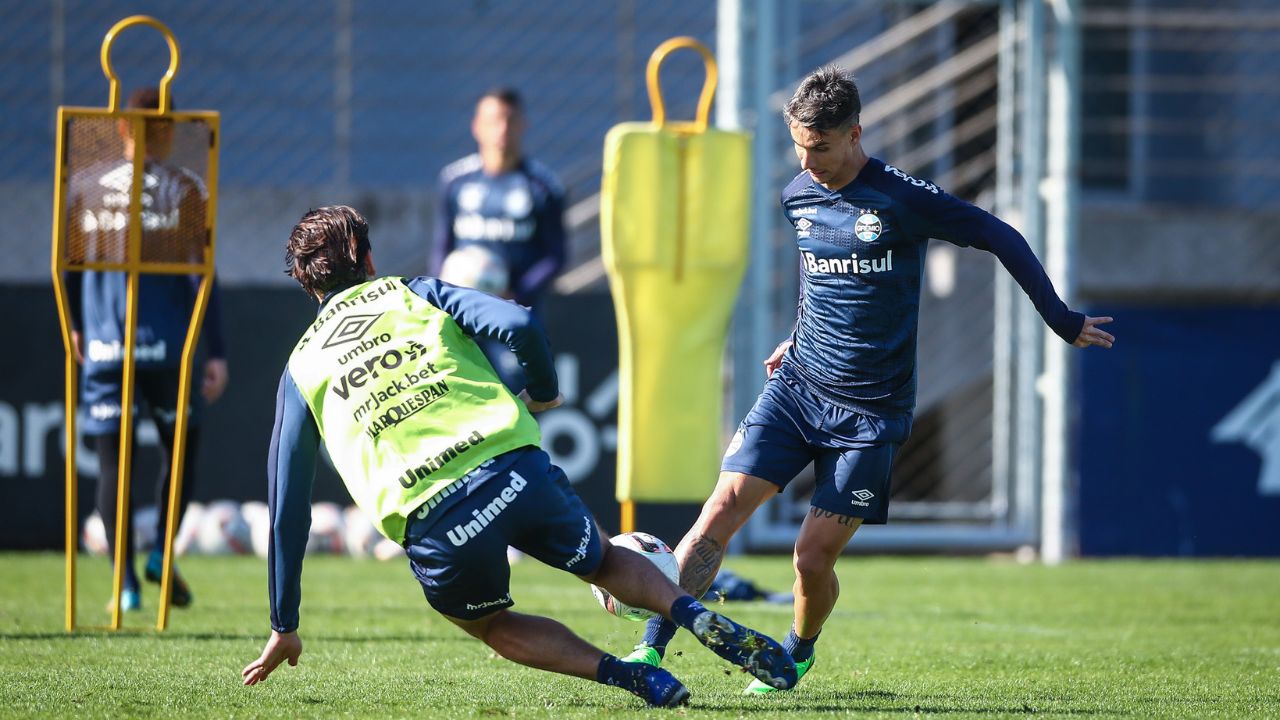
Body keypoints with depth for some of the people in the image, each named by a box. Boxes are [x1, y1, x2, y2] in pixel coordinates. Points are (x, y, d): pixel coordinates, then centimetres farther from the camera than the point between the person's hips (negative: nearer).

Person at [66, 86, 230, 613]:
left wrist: (76, 329, 27)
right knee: (180, 445, 17)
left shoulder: (85, 185, 5)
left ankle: (125, 583, 0)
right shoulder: (185, 190, -3)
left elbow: (68, 267, 11)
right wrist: (216, 352, -6)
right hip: (166, 342, -2)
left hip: (103, 345, 2)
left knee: (111, 459, 5)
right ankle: (161, 552, 1)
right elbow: (202, 273, -7)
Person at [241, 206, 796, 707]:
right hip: (514, 469, 1)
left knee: (488, 623, 28)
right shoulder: (413, 293, 19)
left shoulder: (301, 370, 18)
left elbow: (287, 509, 17)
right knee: (606, 563, 29)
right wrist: (543, 393, 22)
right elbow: (519, 325, 0)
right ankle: (702, 620, 0)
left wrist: (284, 627, 22)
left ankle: (631, 675, 6)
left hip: (428, 520, -1)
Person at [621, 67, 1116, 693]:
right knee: (723, 507, -14)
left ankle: (797, 654, 26)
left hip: (871, 410, -4)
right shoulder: (797, 197, 5)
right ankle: (651, 650, -12)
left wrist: (1061, 322, -1)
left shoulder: (902, 200, -13)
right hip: (797, 385, 4)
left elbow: (1002, 239, -5)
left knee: (813, 558, -5)